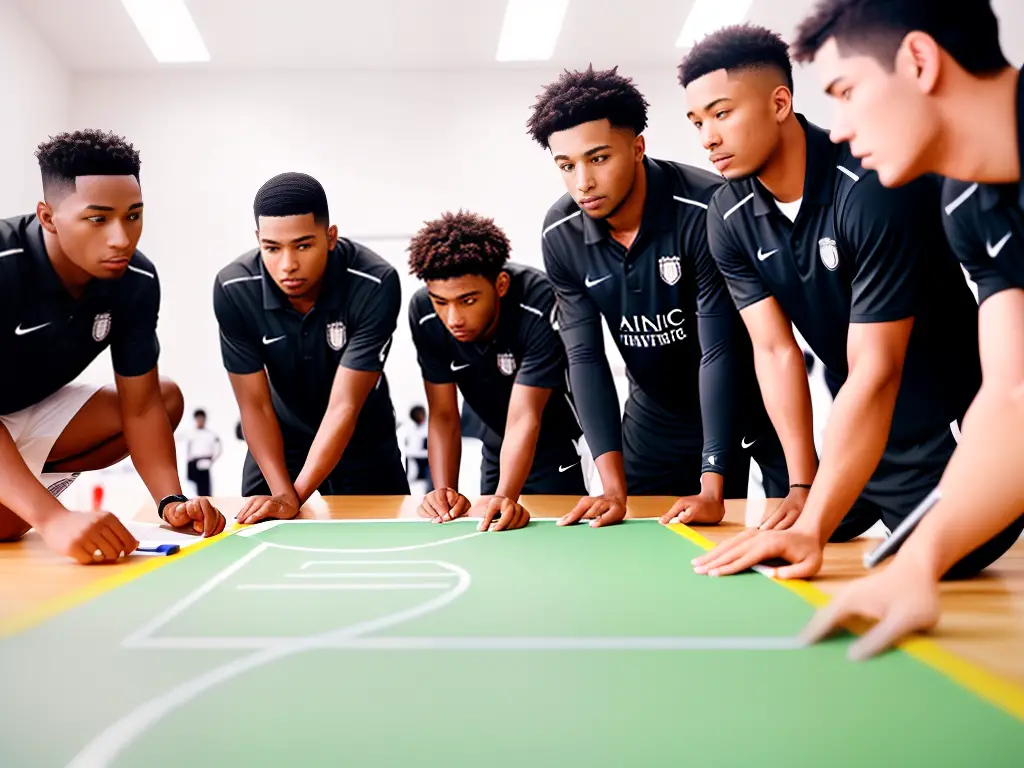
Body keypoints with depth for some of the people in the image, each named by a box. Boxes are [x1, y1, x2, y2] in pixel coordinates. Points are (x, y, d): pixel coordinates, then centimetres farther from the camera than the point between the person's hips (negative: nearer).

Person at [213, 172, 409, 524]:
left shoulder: (375, 284, -32)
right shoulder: (233, 289, -25)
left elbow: (344, 406, -29)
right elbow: (254, 404, -18)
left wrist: (295, 496, -36)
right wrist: (282, 491, -30)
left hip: (362, 439, -1)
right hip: (280, 439, 1)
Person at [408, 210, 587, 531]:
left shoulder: (539, 304, -34)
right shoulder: (423, 313, -21)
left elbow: (524, 417, -36)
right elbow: (443, 414, -16)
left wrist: (505, 497, -50)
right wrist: (444, 490, -30)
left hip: (562, 442, -4)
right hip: (498, 447, 4)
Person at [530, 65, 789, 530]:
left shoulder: (705, 210, -29)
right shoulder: (560, 235, -14)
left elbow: (719, 350, -28)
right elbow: (585, 356, -12)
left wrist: (712, 489, -30)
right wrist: (613, 486, -19)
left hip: (748, 398, -4)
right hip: (657, 412, 4)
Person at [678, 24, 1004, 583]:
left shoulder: (877, 186, -28)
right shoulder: (729, 220, -8)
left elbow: (875, 371, -31)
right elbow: (776, 351, -7)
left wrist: (812, 529, -35)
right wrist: (800, 488, -13)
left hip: (945, 439, -6)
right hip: (856, 432, 6)